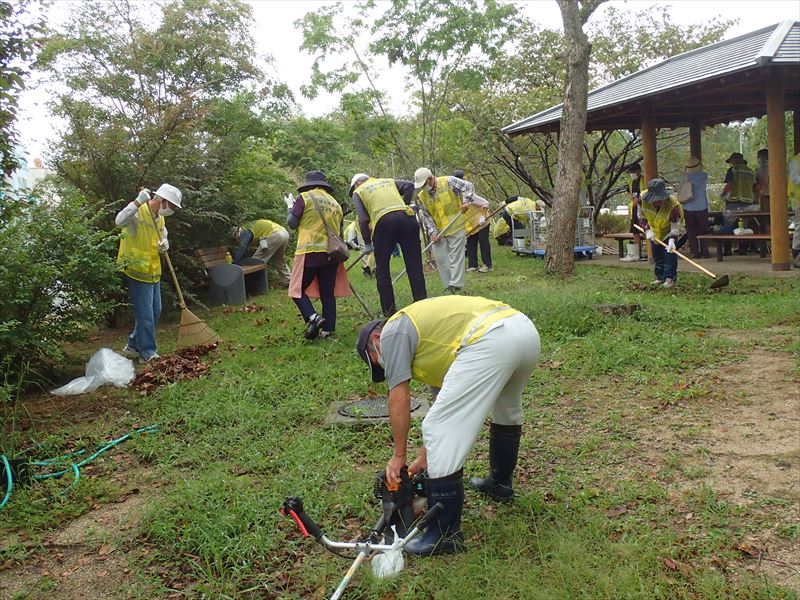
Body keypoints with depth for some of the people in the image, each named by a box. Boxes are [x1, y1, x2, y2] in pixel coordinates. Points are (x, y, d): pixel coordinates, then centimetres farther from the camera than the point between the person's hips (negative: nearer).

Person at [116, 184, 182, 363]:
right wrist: (138, 202, -41)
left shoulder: (159, 218, 12)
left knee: (155, 311, 15)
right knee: (145, 314, -5)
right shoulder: (138, 212, -15)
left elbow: (163, 238, 17)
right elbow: (119, 221, -34)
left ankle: (133, 346, 29)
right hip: (138, 272, -9)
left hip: (153, 272, 9)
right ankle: (148, 353, 4)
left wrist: (164, 245, -7)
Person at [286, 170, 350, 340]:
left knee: (298, 289, 5)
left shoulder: (304, 197, 0)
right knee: (328, 293, 9)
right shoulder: (335, 203, 16)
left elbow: (292, 223, 1)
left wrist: (290, 206, 17)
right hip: (331, 253, 5)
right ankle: (328, 329, 6)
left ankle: (312, 317, -16)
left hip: (310, 251, -5)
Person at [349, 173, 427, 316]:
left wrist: (367, 243, 11)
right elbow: (409, 185, 15)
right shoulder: (388, 181, 32)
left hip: (383, 221, -3)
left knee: (382, 267, 10)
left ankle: (389, 311, 10)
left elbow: (363, 219, 6)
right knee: (414, 265, 7)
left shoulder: (358, 192, 20)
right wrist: (404, 205, 15)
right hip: (407, 217, 3)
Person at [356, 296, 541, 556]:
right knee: (508, 412, 36)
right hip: (526, 329, 10)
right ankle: (500, 483, 54)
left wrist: (398, 455, 14)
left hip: (490, 340, -10)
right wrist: (425, 454, 37)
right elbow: (447, 405, 35)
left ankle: (445, 534, 4)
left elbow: (400, 399, 4)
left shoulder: (392, 332, 12)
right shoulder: (429, 327, 36)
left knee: (439, 431, -2)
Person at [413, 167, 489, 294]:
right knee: (440, 258, 3)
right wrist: (433, 232, -9)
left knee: (456, 256, -4)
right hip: (439, 231, 5)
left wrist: (466, 202, -28)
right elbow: (426, 216, 2)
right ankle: (448, 286, 13)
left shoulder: (448, 182, -11)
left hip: (456, 227, -5)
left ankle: (456, 286, -2)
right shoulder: (422, 196, 1)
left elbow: (468, 186, -13)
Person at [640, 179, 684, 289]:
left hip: (668, 232, -4)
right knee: (657, 256, 12)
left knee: (670, 254, -13)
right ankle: (660, 277, 25)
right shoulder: (643, 199, -25)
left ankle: (670, 278, -5)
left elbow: (675, 225, -27)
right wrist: (647, 230, -19)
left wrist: (672, 239, -40)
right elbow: (642, 217, -7)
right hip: (654, 232, 4)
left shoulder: (673, 204, -34)